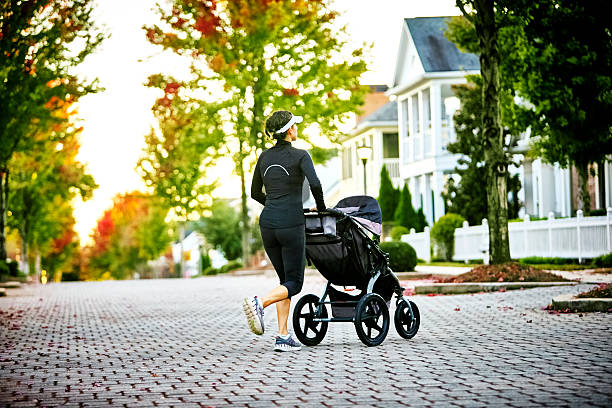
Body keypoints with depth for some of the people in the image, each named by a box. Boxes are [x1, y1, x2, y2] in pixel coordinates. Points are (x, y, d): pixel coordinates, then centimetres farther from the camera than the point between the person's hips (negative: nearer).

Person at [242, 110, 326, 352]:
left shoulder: (265, 157, 12)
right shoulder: (299, 155, -5)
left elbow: (255, 193, 19)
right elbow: (315, 184, -18)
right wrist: (321, 207, 0)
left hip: (268, 223, 6)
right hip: (291, 225, -6)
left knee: (285, 280, 15)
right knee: (294, 283, 2)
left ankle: (283, 336, 6)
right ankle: (259, 303, -25)